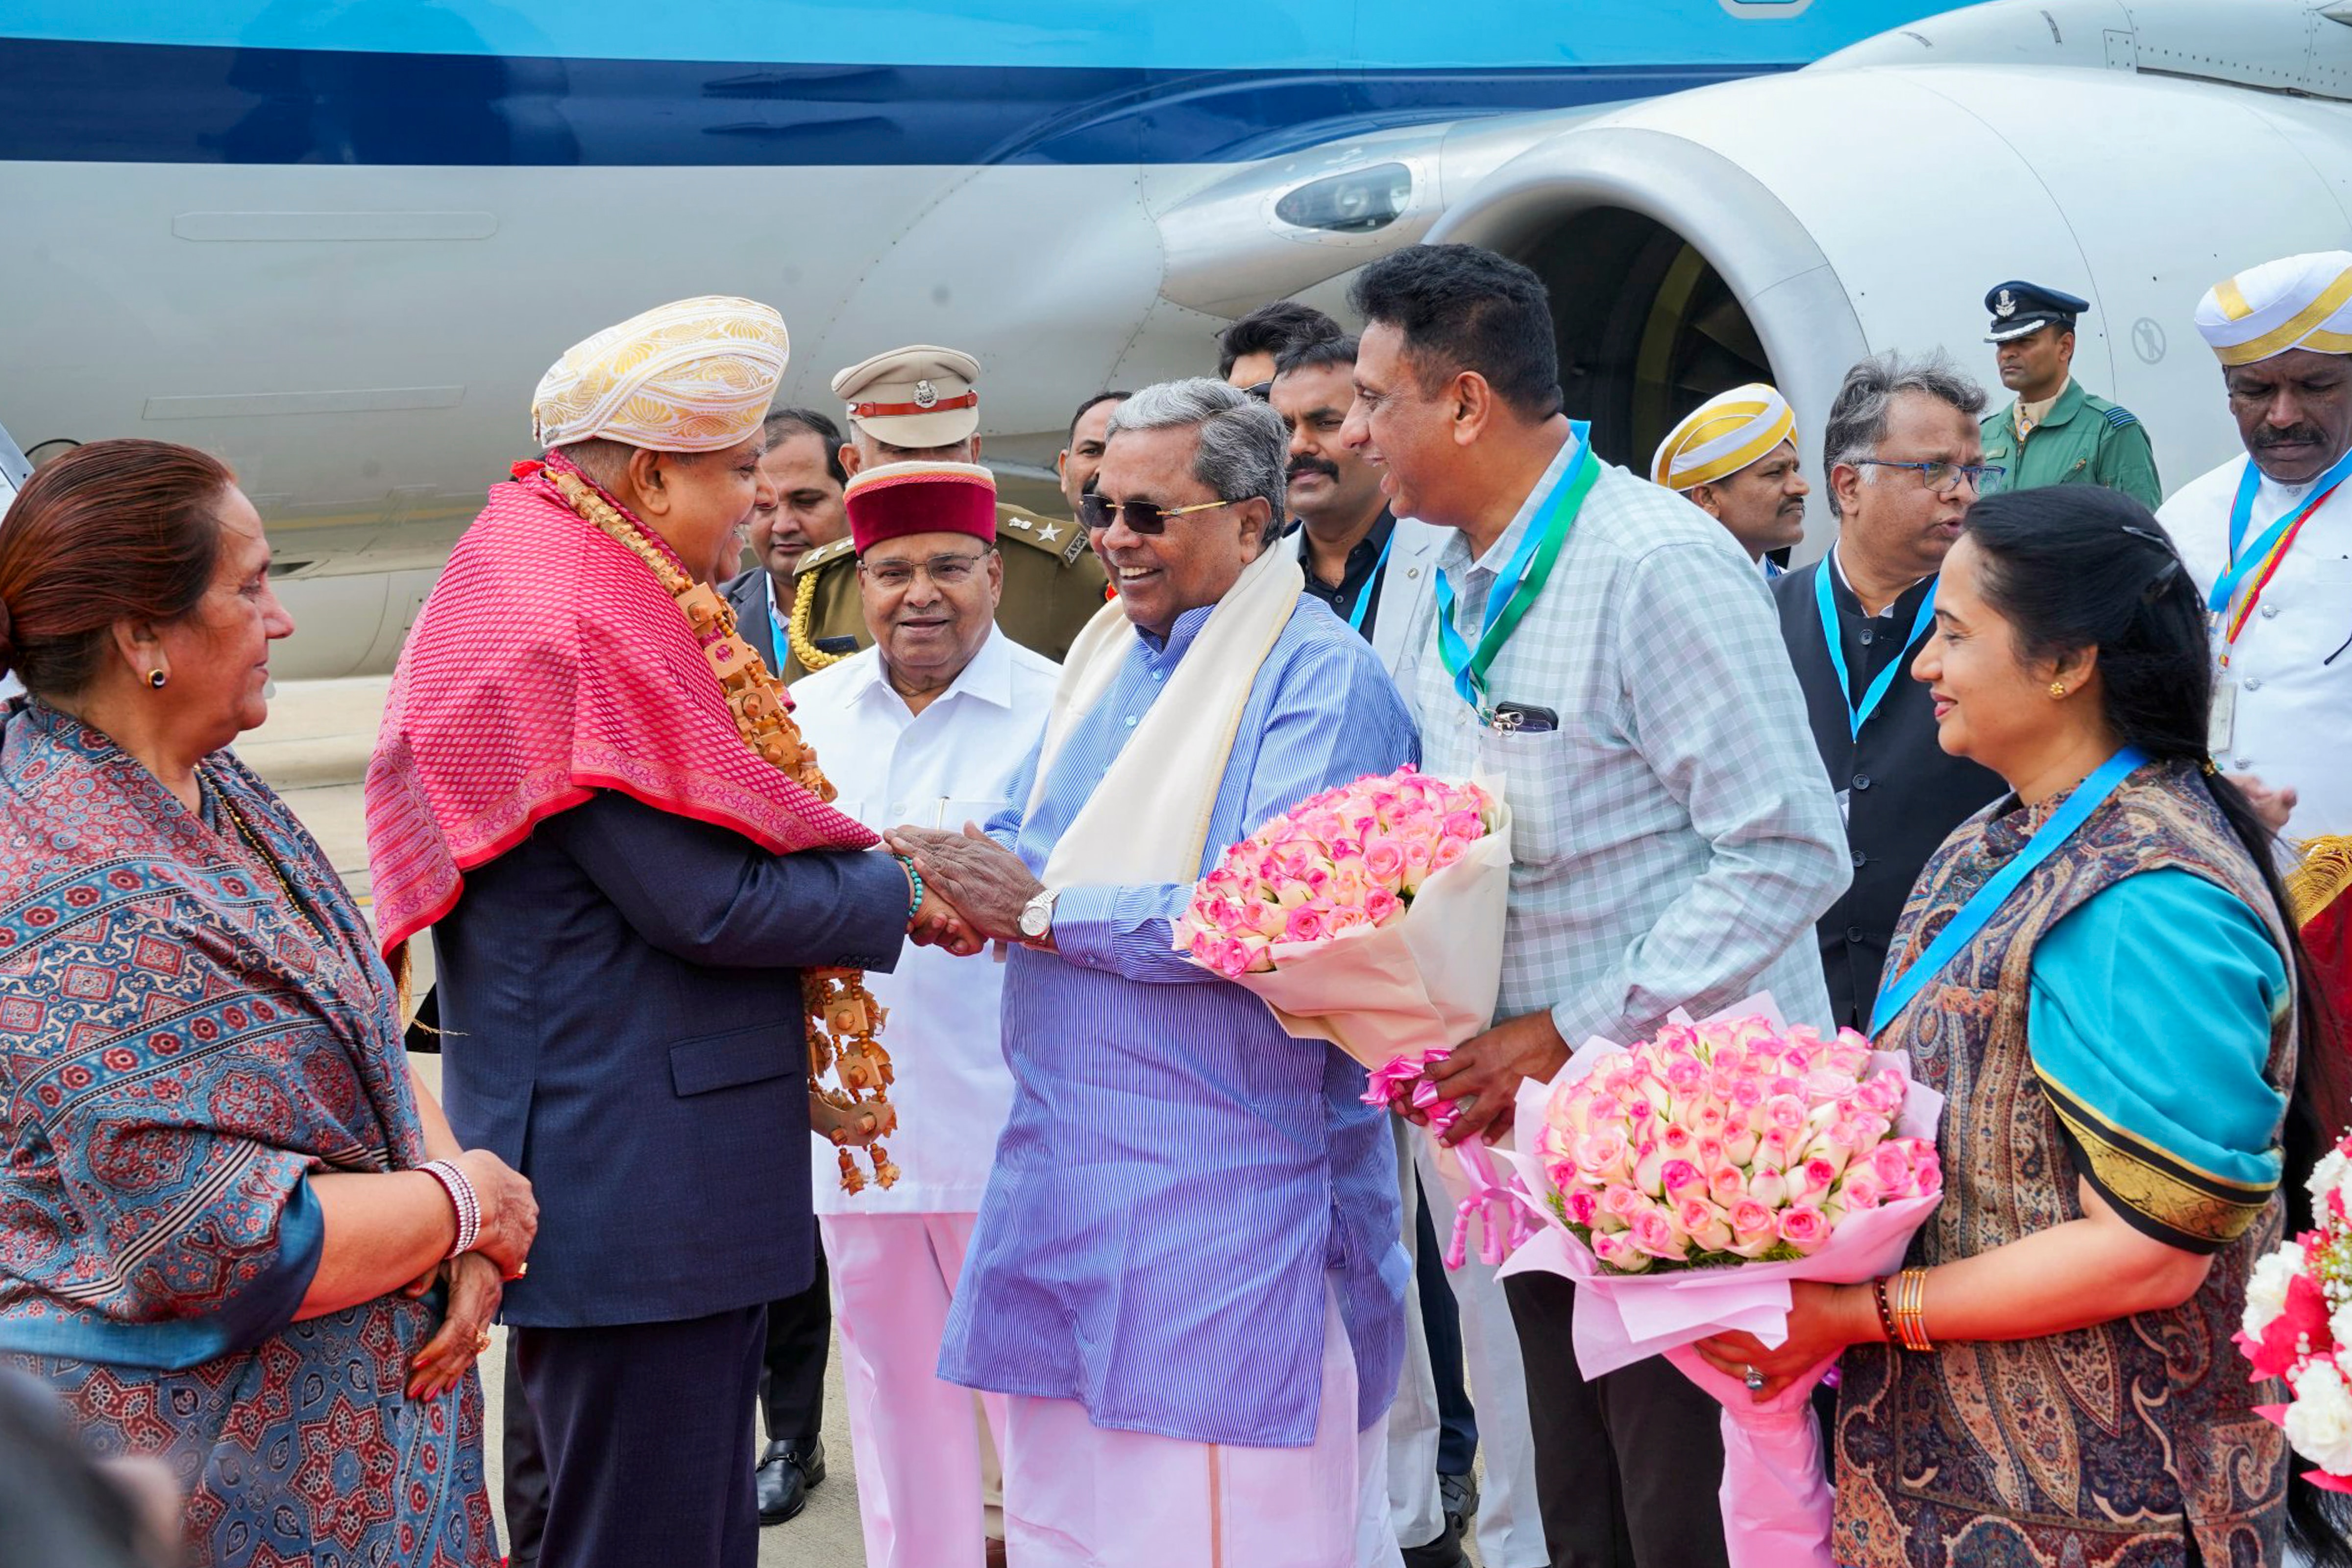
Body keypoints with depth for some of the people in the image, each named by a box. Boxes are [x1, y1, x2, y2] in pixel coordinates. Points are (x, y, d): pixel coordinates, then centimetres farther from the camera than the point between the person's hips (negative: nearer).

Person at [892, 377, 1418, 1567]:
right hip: (1065, 1168, 8)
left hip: (1228, 1190, -8)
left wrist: (1040, 911, -18)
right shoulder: (1103, 660, 16)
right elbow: (1026, 842, 17)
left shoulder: (1322, 679, -10)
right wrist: (954, 875, -7)